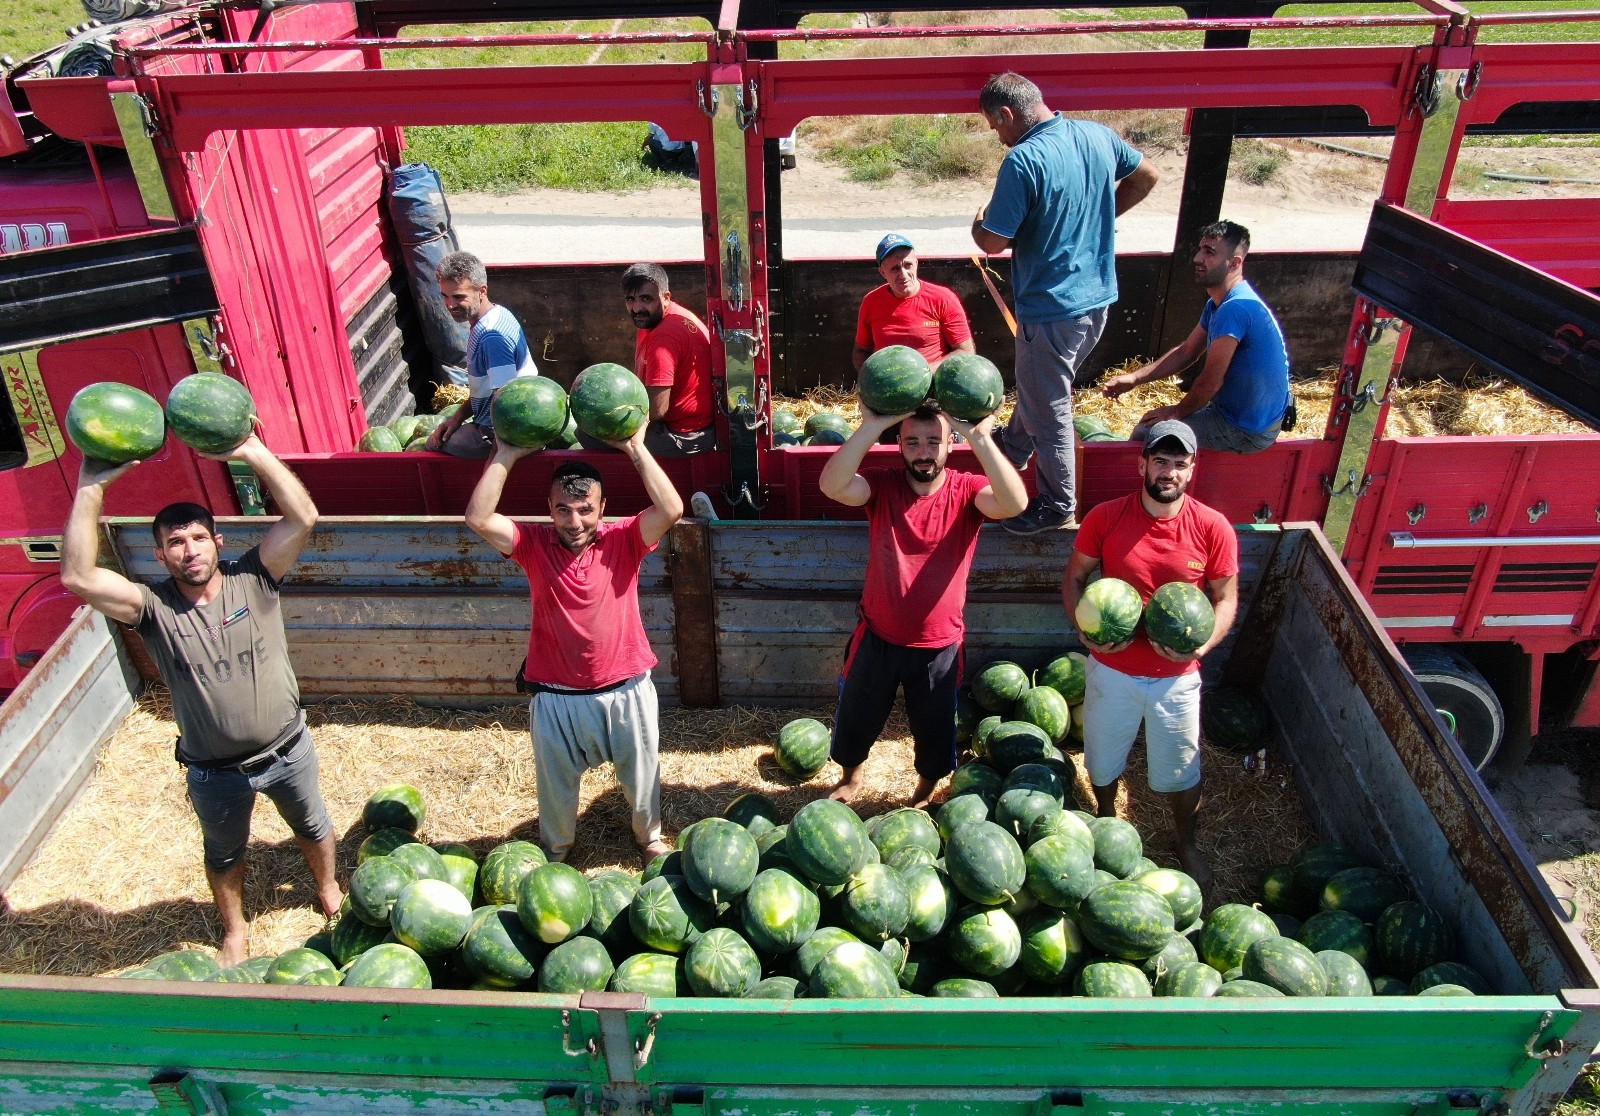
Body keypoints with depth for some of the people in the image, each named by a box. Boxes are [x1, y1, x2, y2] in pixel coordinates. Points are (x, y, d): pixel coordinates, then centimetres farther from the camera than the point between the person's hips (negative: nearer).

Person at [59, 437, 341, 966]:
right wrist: (91, 488, -34)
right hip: (215, 774, 0)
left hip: (287, 751, 0)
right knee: (223, 855, 25)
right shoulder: (154, 608, -17)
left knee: (312, 828, 26)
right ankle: (235, 928, 52)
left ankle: (328, 887, 56)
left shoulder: (253, 578, -16)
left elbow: (303, 518, -29)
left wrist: (252, 451, -34)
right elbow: (77, 576, -33)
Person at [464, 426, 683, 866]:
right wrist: (506, 454, -22)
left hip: (626, 691, 0)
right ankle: (554, 849, 52)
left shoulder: (624, 541, -11)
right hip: (557, 698, 1)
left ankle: (649, 836, 52)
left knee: (642, 777, 21)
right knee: (555, 787, 22)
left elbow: (671, 509, -27)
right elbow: (478, 517, -24)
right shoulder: (534, 544, -9)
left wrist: (636, 449, -27)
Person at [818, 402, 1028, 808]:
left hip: (939, 646, 0)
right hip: (878, 638, 1)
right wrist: (872, 425, -44)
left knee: (935, 729, 21)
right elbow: (832, 486, -34)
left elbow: (1015, 503, -35)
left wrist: (981, 438, -46)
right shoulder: (882, 485, -13)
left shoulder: (967, 491, -14)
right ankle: (851, 776, 53)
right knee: (856, 718, 22)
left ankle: (926, 790, 50)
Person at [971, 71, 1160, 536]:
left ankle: (1058, 506, 21)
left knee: (1049, 408, 8)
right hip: (1098, 296, 8)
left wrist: (978, 222, 1)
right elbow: (1147, 176, 16)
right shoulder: (1098, 135, 1)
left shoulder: (1024, 161, -23)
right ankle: (1013, 448, 52)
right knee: (1039, 385, 29)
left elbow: (993, 242, -21)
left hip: (1051, 310, -8)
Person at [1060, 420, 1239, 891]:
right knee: (1103, 762, 21)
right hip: (1112, 670, 1)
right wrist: (1087, 630, -18)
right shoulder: (1105, 518, -12)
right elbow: (1073, 578, -1)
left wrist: (1202, 644, -21)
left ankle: (1186, 844, 46)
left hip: (1177, 676, 0)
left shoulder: (1213, 528, -12)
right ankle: (1105, 823, 52)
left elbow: (1226, 598, -4)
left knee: (1180, 772, 17)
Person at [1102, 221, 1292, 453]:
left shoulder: (1235, 309, -28)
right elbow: (1186, 352, 13)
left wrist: (1176, 411, -7)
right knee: (1153, 419, 22)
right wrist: (1134, 378, 2)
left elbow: (1211, 381, -25)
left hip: (1247, 432, -10)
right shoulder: (1218, 303, 6)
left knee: (1146, 432, -9)